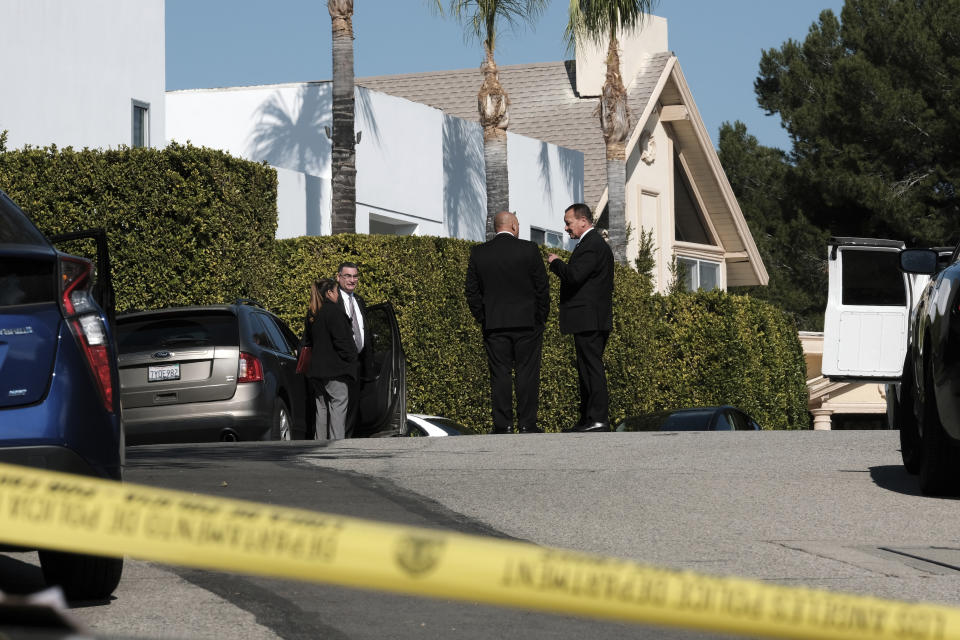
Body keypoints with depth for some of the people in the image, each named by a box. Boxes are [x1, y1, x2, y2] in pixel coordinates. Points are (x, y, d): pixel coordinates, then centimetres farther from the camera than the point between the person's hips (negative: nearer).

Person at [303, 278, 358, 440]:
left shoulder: (311, 313, 12)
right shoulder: (332, 311, -13)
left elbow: (307, 341, 18)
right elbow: (340, 340, -17)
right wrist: (350, 358, -8)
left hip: (317, 368, 8)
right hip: (335, 368, -8)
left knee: (322, 408, 11)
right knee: (338, 405, -6)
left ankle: (320, 441, 11)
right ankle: (337, 441, -11)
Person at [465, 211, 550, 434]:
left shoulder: (478, 253, 3)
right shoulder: (529, 250, -4)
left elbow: (471, 290, 5)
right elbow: (542, 287, -2)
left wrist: (483, 319, 11)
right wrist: (540, 317, 8)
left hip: (494, 324, 2)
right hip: (527, 323, -2)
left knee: (500, 375, 3)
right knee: (527, 373, 2)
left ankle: (503, 425, 1)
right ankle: (527, 424, -1)